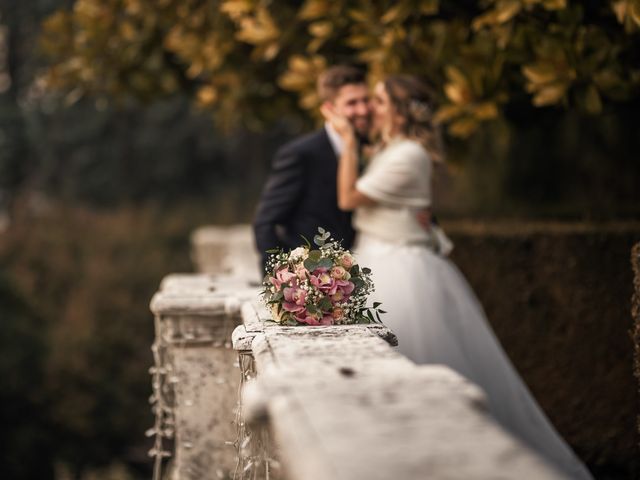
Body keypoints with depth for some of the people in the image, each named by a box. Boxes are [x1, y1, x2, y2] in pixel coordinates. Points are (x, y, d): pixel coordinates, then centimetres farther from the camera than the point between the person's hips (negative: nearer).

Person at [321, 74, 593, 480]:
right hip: (383, 267, 10)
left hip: (401, 274, -10)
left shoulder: (406, 157, -16)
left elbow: (348, 198, -15)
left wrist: (349, 139, -13)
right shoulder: (391, 150, 14)